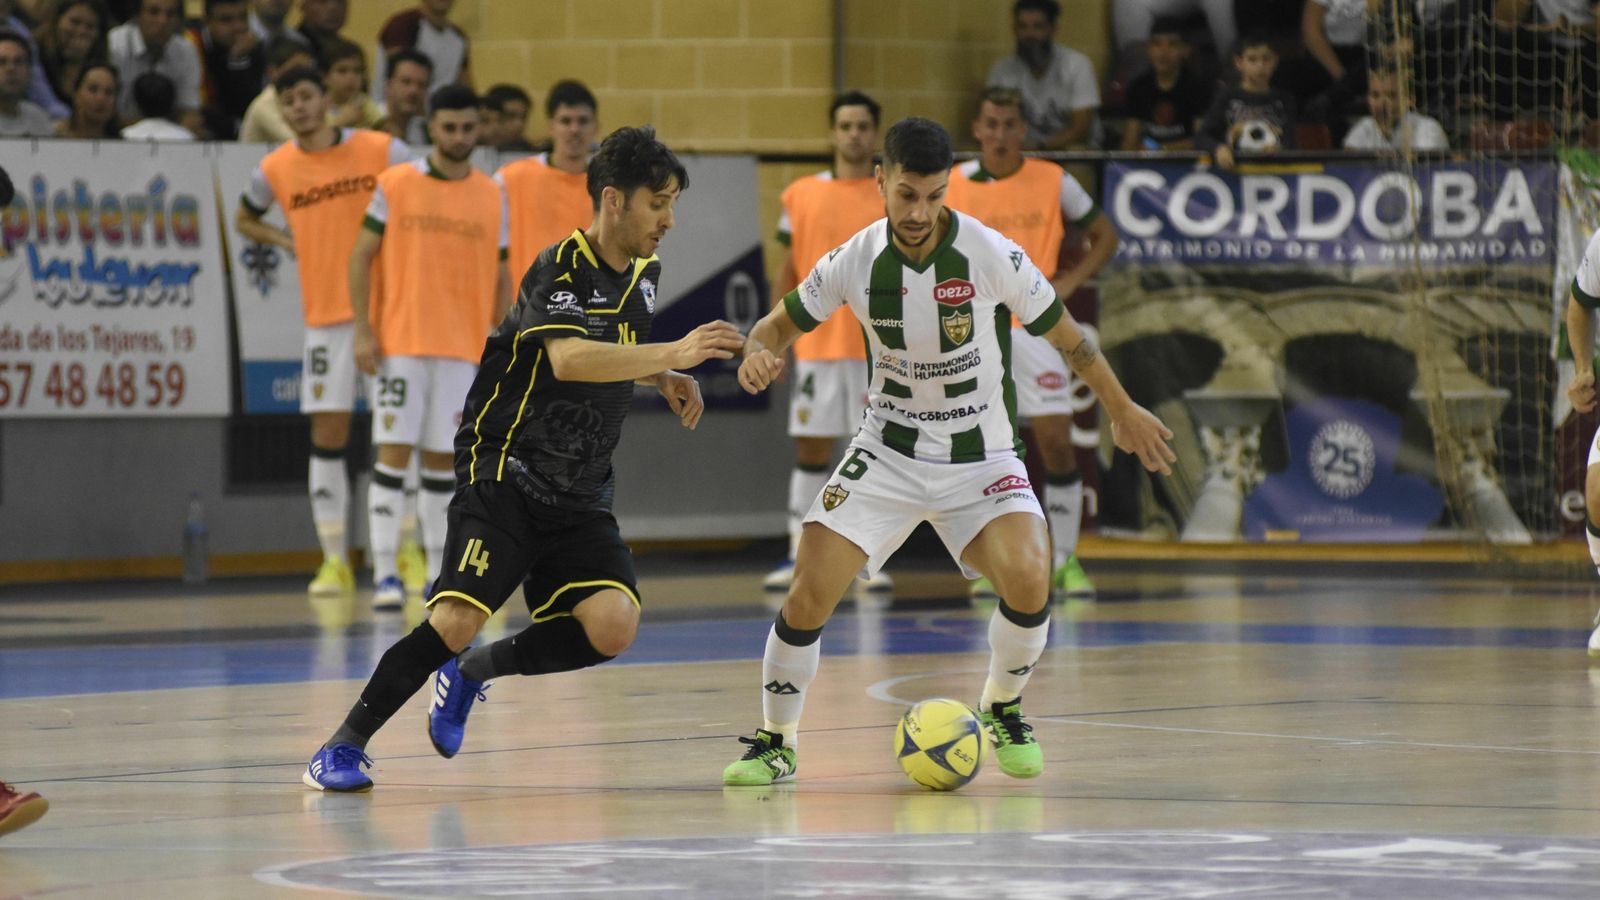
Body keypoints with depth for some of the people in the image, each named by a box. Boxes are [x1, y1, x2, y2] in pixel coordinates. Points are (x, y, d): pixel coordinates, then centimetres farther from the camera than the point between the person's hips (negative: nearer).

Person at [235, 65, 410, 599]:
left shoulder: (381, 151, -4)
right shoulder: (276, 169, 3)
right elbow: (245, 220, 21)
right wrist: (287, 242, 5)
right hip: (325, 315, 2)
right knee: (327, 434, 0)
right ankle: (334, 560, 5)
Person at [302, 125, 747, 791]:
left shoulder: (644, 275, 10)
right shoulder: (560, 268, -13)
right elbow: (569, 358, -33)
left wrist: (662, 380, 12)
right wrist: (671, 354, -39)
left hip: (580, 498, 7)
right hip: (504, 477, -6)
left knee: (612, 626, -17)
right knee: (457, 619, -22)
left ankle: (474, 670, 8)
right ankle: (343, 746, -4)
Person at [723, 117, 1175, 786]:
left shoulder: (991, 255, -16)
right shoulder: (854, 262, -11)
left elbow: (1065, 334, -1)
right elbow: (782, 322, 5)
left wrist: (1123, 412, 9)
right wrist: (758, 353, -20)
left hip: (979, 455, -1)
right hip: (888, 449, 1)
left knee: (1028, 579, -25)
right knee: (810, 591, -15)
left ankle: (1002, 710, 5)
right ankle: (775, 743, 5)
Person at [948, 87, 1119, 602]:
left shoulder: (1054, 182, 0)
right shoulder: (953, 185, 2)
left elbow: (1104, 236, 9)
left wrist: (1070, 281, -4)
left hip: (1035, 327, -1)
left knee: (1057, 442, -6)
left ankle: (1065, 560, 3)